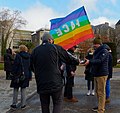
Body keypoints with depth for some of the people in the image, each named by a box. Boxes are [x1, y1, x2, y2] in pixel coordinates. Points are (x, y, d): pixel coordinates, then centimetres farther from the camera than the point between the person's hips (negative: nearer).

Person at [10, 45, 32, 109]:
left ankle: (14, 104, 14)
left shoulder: (18, 55, -10)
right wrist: (30, 76, 14)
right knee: (23, 90, 10)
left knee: (16, 90, 8)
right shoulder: (28, 56, 6)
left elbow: (15, 66, -13)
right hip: (26, 75, 4)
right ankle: (23, 104, 13)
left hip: (18, 75, -4)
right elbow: (30, 67, 9)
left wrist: (13, 74, -8)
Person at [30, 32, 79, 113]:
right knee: (58, 103, 8)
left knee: (45, 105, 14)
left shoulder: (35, 51, 5)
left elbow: (32, 67, 12)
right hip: (55, 83, -3)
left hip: (41, 84, 3)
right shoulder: (56, 48, -3)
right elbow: (68, 59, 4)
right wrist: (77, 61, 23)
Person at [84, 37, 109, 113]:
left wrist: (89, 61, -32)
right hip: (96, 74, 9)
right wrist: (88, 62, 4)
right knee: (98, 91, 14)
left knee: (101, 92, -6)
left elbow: (100, 60, -25)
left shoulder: (104, 51, -10)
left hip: (102, 74, -9)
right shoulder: (97, 51, 19)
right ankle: (100, 106, 26)